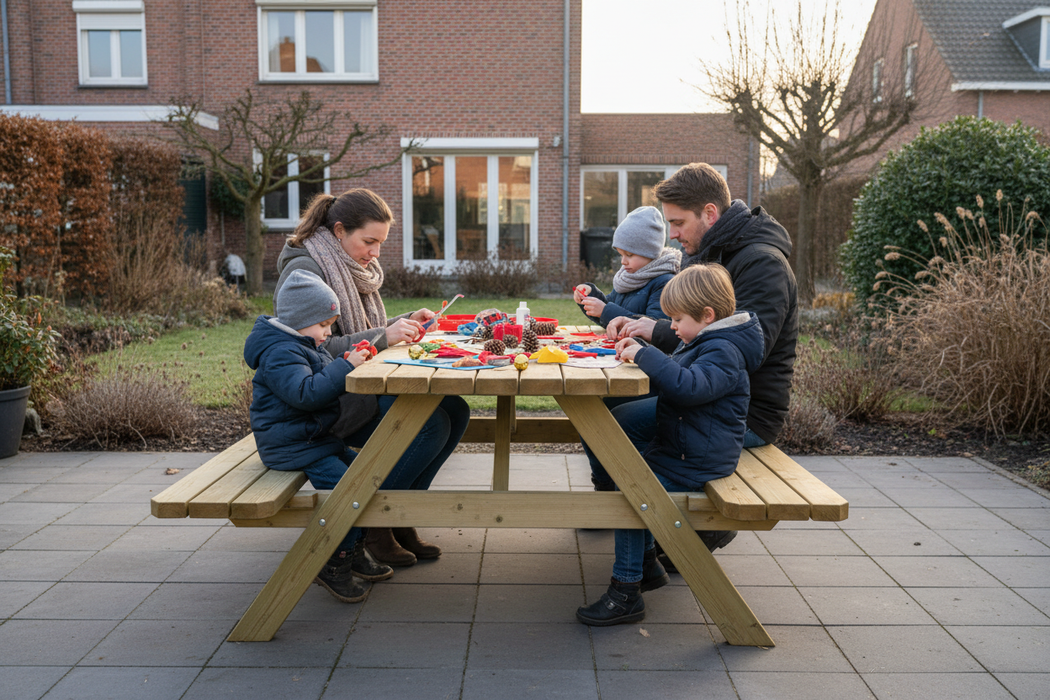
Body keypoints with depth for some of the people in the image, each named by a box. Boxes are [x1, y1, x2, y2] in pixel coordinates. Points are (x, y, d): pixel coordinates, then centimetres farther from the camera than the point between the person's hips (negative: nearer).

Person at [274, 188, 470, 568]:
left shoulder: (354, 267, 15)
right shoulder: (304, 270, -14)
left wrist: (405, 323, 5)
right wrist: (384, 335, -27)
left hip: (365, 387, 9)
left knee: (455, 410, -8)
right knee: (429, 425, -23)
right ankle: (370, 524, -7)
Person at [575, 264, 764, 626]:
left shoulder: (723, 352, -19)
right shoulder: (702, 343, 15)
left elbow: (689, 386, -37)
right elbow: (672, 376, 29)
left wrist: (646, 354, -32)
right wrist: (640, 354, 13)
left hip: (697, 461, -11)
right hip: (676, 447, 11)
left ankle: (626, 592, -12)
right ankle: (647, 565, 22)